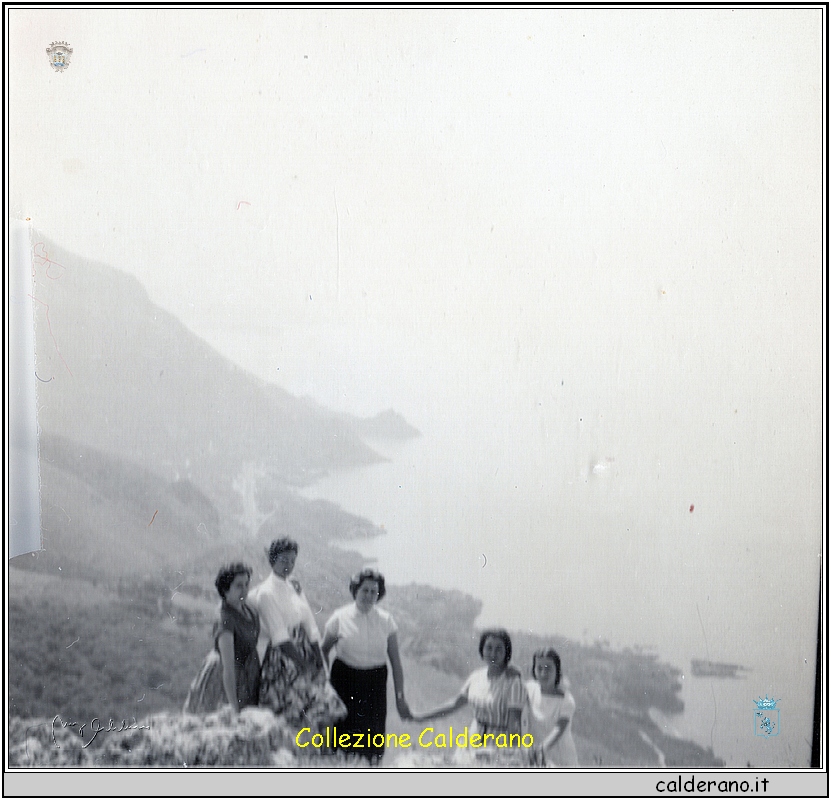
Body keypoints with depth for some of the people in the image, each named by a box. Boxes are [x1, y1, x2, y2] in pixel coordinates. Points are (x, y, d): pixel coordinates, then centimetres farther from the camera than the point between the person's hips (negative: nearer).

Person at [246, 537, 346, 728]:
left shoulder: (295, 588, 10)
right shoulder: (266, 593, -13)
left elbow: (310, 625, 9)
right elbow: (279, 636, -17)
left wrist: (318, 660, 1)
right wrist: (302, 663, -19)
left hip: (302, 652, 7)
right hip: (280, 657, -7)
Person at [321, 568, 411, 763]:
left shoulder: (386, 621, -1)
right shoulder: (340, 618, -4)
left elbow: (395, 661, 2)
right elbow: (324, 650, 8)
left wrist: (400, 697, 1)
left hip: (375, 682, 1)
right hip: (345, 680, -1)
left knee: (373, 739, 0)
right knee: (344, 733, -2)